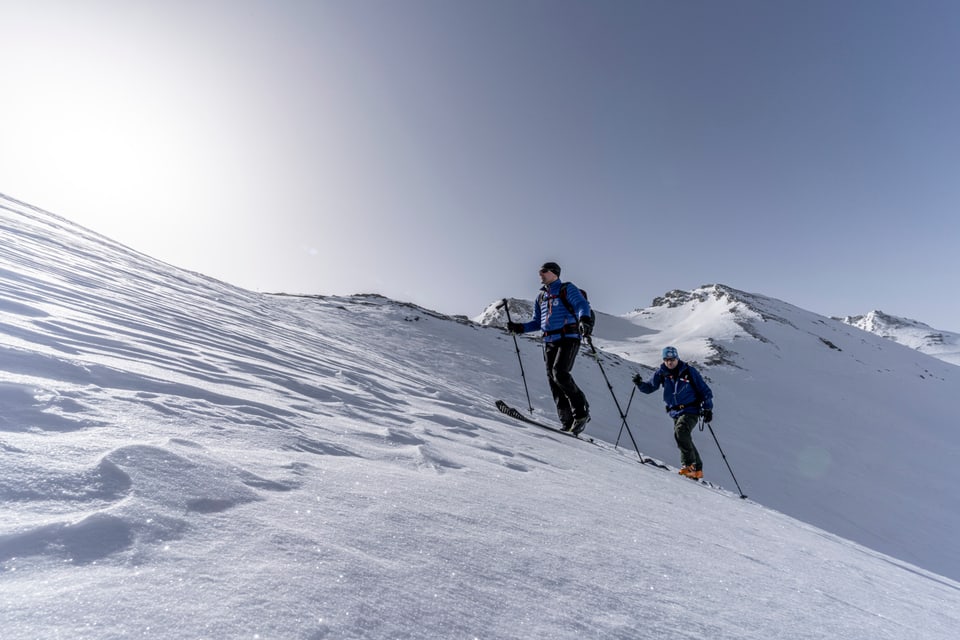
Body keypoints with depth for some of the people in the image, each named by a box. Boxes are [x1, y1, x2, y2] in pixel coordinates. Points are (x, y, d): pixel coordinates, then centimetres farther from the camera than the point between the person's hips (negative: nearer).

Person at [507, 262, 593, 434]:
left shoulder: (567, 289, 4)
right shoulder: (541, 296, 23)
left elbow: (582, 305, -13)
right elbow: (537, 322, 27)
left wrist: (584, 319, -35)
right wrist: (519, 327, 13)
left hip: (568, 338, -6)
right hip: (549, 342, 7)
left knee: (559, 373, -22)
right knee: (553, 380, -2)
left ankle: (581, 411, -4)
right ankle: (567, 423, 3)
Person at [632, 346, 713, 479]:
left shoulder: (689, 371, -6)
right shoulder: (661, 373, 3)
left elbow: (704, 390, 0)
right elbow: (650, 387, 8)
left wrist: (707, 409, -6)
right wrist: (640, 384, -13)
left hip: (691, 410, -5)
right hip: (675, 413, 5)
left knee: (680, 432, -25)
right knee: (684, 439, 6)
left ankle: (689, 465, -15)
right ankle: (697, 469, 20)